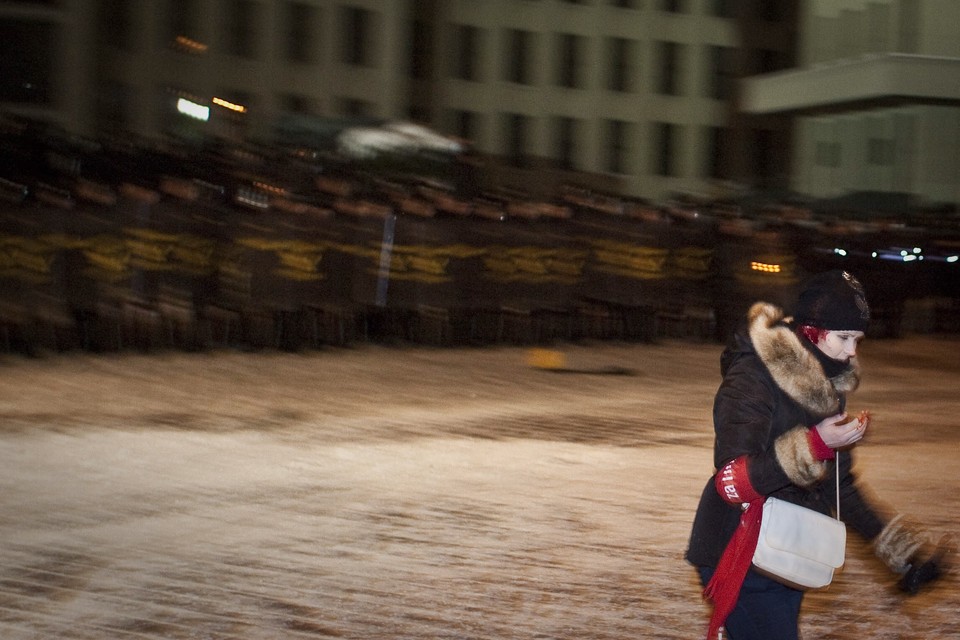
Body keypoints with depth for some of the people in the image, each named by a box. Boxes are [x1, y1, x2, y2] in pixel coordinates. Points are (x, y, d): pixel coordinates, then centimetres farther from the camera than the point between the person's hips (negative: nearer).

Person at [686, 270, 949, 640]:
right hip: (742, 563, -8)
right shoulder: (752, 378, -17)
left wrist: (899, 548, 12)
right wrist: (814, 445, -32)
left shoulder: (827, 387, 8)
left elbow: (838, 486, 17)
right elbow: (732, 482, -25)